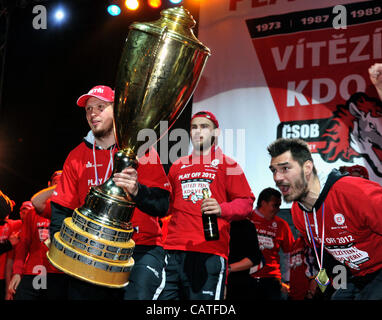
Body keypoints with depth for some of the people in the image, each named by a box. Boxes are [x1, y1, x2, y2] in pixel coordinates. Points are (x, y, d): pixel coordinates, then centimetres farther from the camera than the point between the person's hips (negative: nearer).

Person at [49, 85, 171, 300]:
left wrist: (137, 191, -26)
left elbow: (162, 206, -7)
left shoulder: (141, 151, 0)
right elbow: (61, 208, 13)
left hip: (142, 248, -3)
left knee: (138, 294, -26)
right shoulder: (77, 157, 11)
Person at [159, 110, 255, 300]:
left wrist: (222, 209, -19)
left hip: (209, 254, -4)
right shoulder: (178, 166, 22)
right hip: (173, 251, 5)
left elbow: (246, 202, -1)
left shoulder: (227, 165, 7)